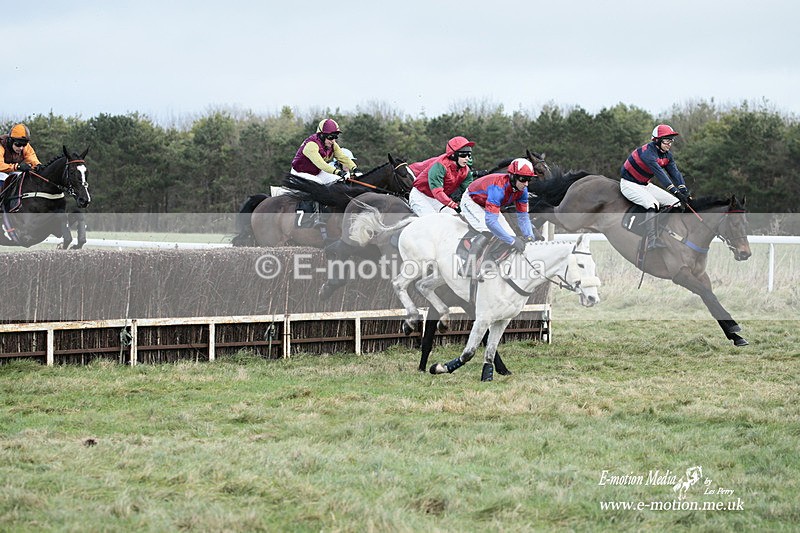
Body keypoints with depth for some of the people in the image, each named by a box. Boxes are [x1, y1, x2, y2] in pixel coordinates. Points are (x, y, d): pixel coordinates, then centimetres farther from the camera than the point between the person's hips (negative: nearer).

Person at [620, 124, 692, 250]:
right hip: (629, 184, -9)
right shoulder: (647, 152, -29)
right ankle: (652, 242, -36)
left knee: (676, 203, -1)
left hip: (646, 185, 9)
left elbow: (675, 173, -11)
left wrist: (684, 191, -27)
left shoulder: (667, 155, 0)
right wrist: (676, 191, -44)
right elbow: (660, 173, -37)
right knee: (653, 204, -33)